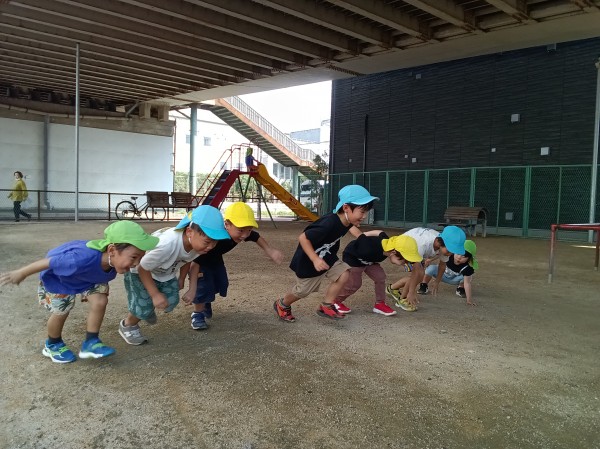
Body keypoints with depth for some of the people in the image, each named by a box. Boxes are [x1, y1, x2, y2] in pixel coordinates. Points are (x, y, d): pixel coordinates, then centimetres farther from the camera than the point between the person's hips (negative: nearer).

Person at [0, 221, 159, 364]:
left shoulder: (116, 259, -32)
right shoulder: (83, 259, -51)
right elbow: (49, 262, -35)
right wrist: (21, 274, -21)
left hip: (87, 278, 5)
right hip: (57, 278, -4)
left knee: (100, 300, -13)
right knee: (61, 312, 6)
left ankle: (90, 343, 4)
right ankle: (53, 345, 36)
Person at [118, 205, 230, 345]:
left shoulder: (198, 243, -25)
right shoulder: (167, 244, -46)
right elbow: (143, 269, -28)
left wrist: (182, 278, 10)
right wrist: (155, 294, -23)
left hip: (165, 273, 6)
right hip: (138, 270, -6)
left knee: (170, 302, -4)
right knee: (144, 307, -11)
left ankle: (149, 308, 31)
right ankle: (127, 325, 22)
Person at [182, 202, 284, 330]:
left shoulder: (245, 233, -27)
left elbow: (257, 237, -2)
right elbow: (195, 262, -42)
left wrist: (270, 251, -14)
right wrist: (192, 290, -45)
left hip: (215, 257, 6)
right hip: (198, 258, -6)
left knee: (221, 283, 7)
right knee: (204, 285, -18)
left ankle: (206, 303, 36)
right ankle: (198, 314, 6)